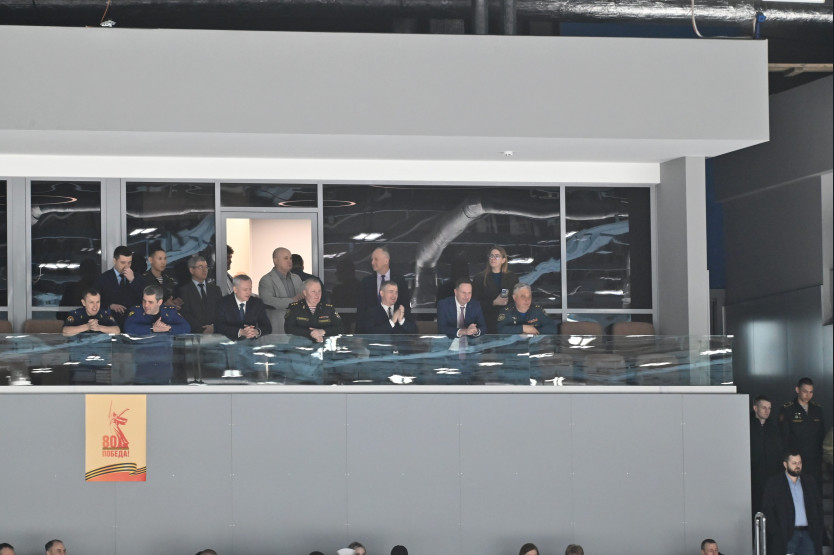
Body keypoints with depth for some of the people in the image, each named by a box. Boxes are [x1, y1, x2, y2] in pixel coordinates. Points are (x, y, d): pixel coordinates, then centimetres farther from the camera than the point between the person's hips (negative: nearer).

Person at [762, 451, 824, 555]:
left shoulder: (809, 482, 15)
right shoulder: (773, 484, 2)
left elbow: (818, 506, 16)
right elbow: (767, 510, -3)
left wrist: (819, 529, 5)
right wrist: (776, 532, -12)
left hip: (808, 534, 4)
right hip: (786, 535, -4)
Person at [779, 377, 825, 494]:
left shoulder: (817, 409, 12)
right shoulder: (786, 410, -2)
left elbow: (822, 436, 18)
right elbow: (783, 437, -2)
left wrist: (822, 457, 11)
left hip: (815, 462, 4)